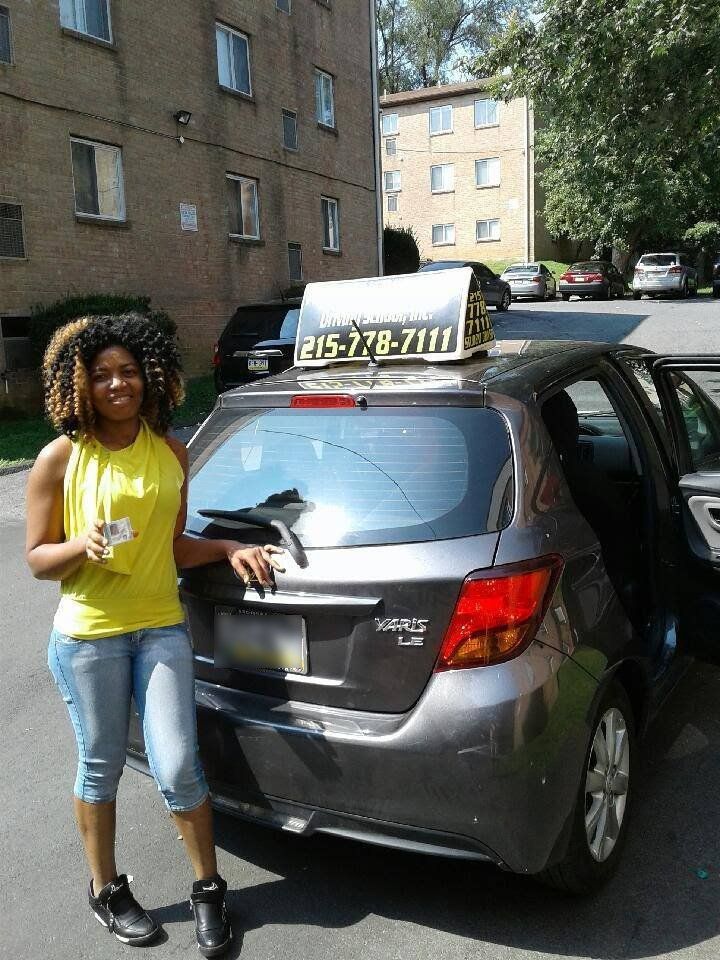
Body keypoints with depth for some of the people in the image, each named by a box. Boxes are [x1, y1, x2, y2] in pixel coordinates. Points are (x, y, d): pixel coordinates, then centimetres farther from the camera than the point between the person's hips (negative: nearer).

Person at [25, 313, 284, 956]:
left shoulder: (171, 453, 6)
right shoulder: (61, 459, -6)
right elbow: (37, 558, -3)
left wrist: (228, 550, 0)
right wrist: (82, 547, -22)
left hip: (162, 628, 3)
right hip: (87, 636, -2)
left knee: (177, 767, 0)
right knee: (102, 767, 12)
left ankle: (209, 890, 23)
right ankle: (107, 890, 35)